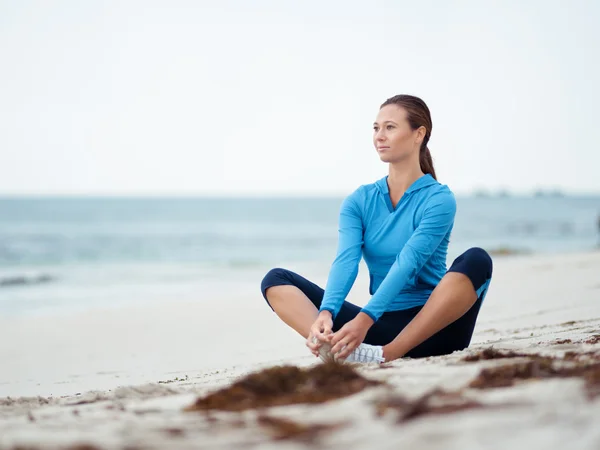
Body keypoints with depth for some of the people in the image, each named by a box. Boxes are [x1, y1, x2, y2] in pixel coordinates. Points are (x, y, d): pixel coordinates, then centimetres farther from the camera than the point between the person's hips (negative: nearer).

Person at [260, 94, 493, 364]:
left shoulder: (438, 199, -6)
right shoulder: (359, 201, 7)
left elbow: (406, 265, -21)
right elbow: (345, 261, -11)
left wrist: (363, 320, -34)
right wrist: (325, 313, -31)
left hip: (430, 329, -4)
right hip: (380, 326, 4)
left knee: (475, 260, -30)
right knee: (276, 280, -8)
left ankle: (388, 354, -38)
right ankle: (338, 347, -40)